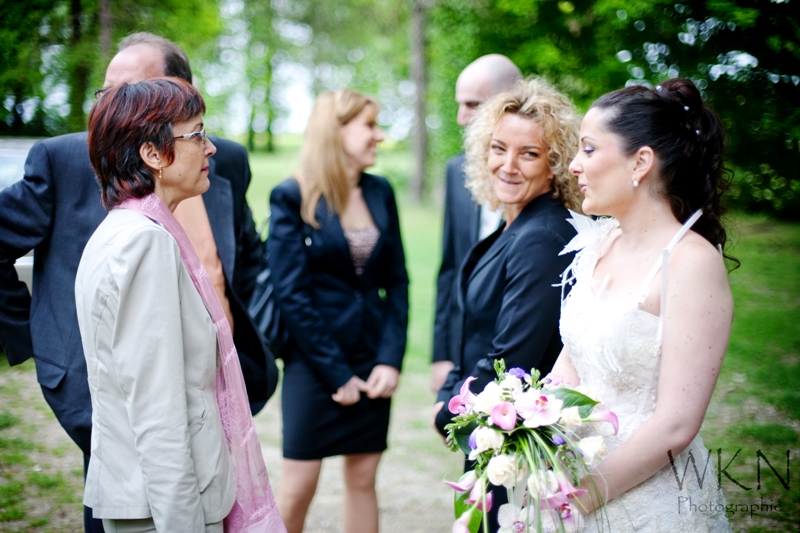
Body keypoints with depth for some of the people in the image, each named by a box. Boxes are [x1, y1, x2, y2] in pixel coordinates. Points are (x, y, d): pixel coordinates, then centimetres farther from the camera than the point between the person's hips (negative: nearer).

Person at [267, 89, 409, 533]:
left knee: (363, 480, 10)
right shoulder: (292, 197, -7)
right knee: (298, 489, 0)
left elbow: (397, 281, 6)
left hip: (372, 360, 5)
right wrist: (337, 374, -12)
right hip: (313, 363, -5)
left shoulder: (380, 193, 7)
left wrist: (390, 359, -5)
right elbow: (291, 295, -11)